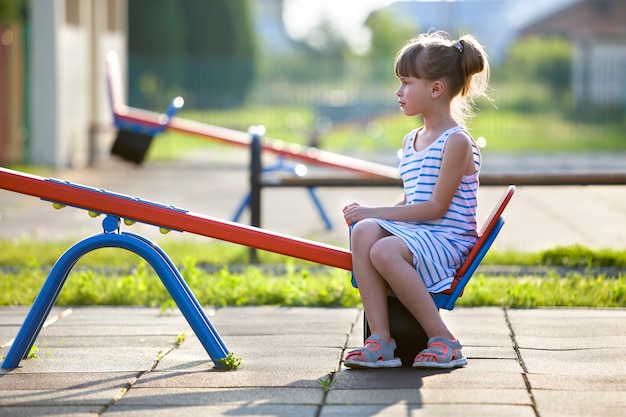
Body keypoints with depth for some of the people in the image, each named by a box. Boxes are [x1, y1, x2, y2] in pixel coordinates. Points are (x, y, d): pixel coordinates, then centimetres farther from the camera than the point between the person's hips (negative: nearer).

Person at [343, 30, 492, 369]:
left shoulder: (457, 141, -8)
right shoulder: (410, 142, 20)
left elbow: (436, 207, -13)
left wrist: (376, 212, -13)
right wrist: (370, 214, 1)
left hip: (448, 241, -7)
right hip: (413, 233, 7)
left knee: (385, 251, -34)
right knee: (363, 232, -24)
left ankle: (443, 341, -22)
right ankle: (380, 341, -30)